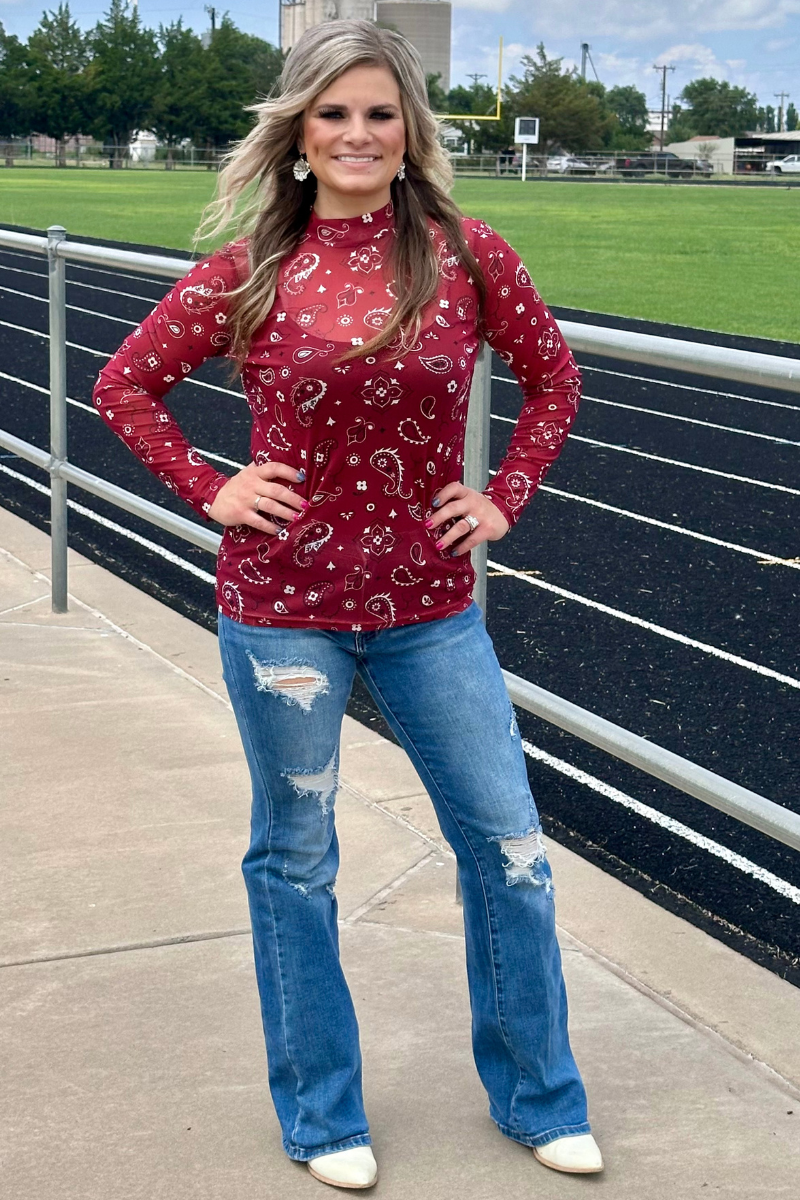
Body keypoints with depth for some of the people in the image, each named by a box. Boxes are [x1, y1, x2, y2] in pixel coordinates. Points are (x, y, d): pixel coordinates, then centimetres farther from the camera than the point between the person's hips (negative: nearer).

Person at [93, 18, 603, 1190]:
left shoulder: (466, 255, -3)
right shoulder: (253, 269, -4)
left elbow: (553, 375, 12)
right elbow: (125, 384, 6)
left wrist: (506, 495, 2)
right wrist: (208, 489, -4)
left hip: (431, 603, 1)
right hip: (284, 602, -1)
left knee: (509, 849, 6)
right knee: (295, 859, 11)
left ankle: (537, 1096, 29)